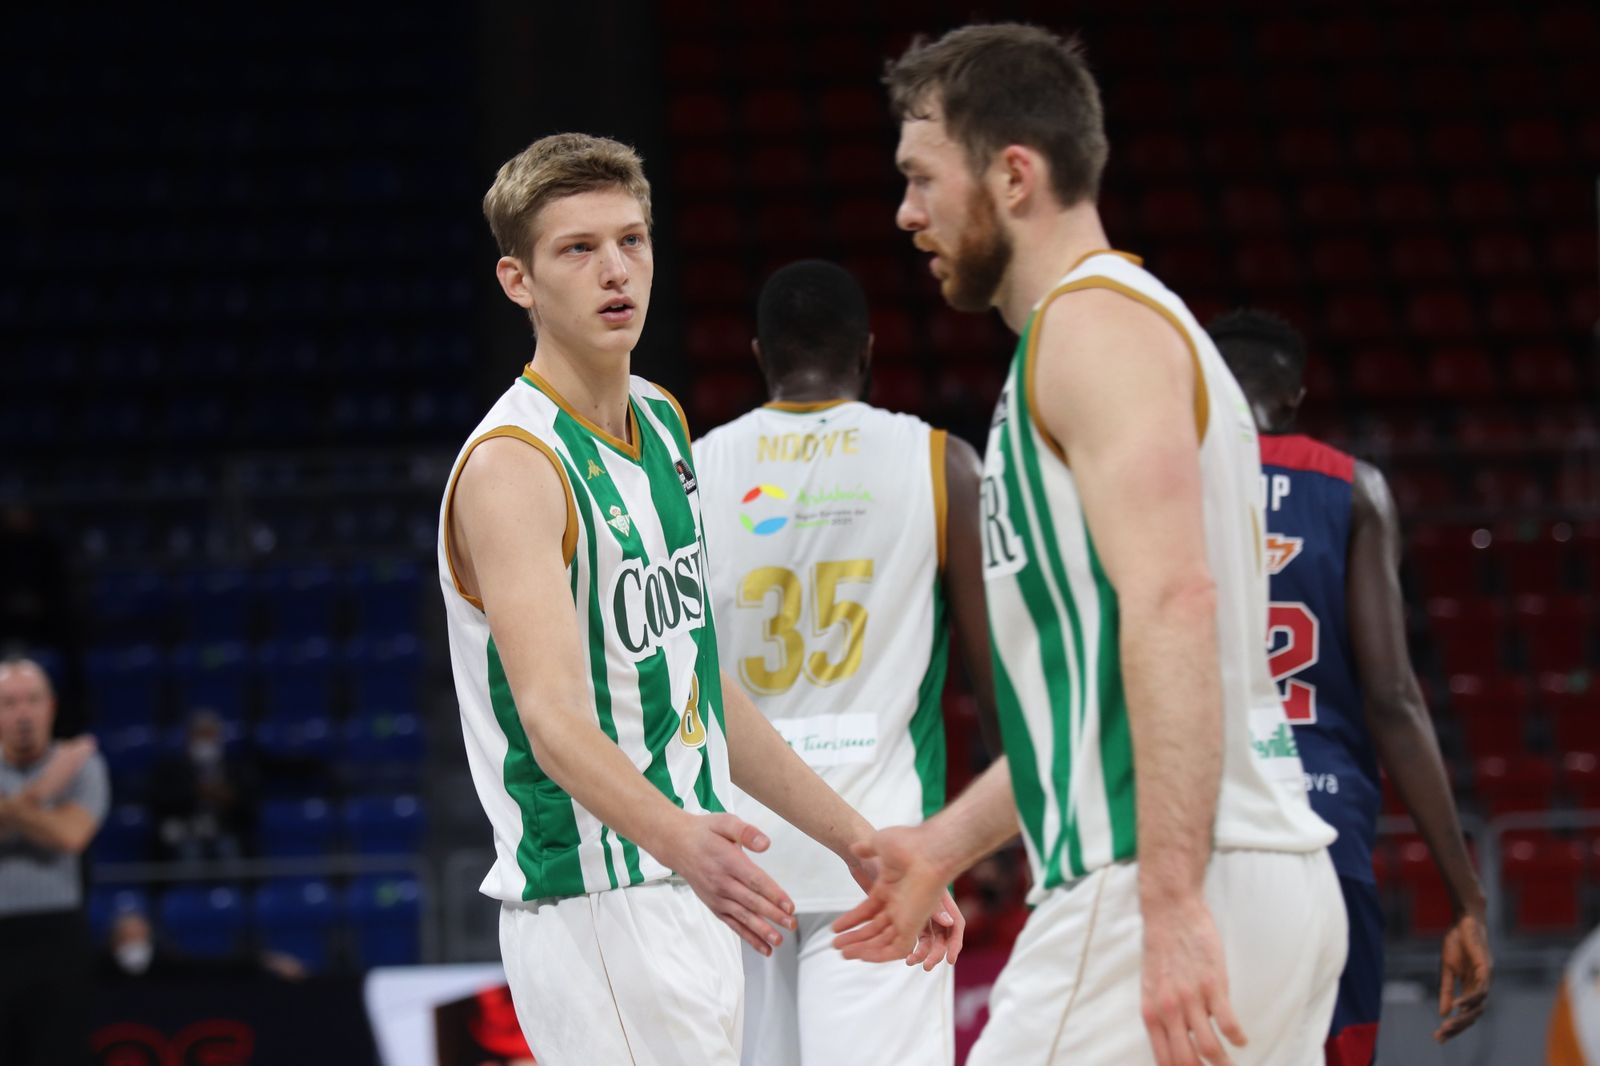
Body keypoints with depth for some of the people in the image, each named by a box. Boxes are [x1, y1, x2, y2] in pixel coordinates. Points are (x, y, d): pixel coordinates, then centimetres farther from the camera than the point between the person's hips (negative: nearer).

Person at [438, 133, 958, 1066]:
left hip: (697, 904, 9)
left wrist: (860, 843, 18)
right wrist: (680, 839, -47)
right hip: (597, 913, -9)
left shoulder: (662, 424, 12)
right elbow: (553, 719, -30)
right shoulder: (511, 466, -16)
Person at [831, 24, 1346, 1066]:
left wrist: (1172, 903, -29)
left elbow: (1171, 604, -23)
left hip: (1162, 885, -10)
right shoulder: (1138, 322, 23)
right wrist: (946, 845, 30)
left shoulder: (1096, 323, -9)